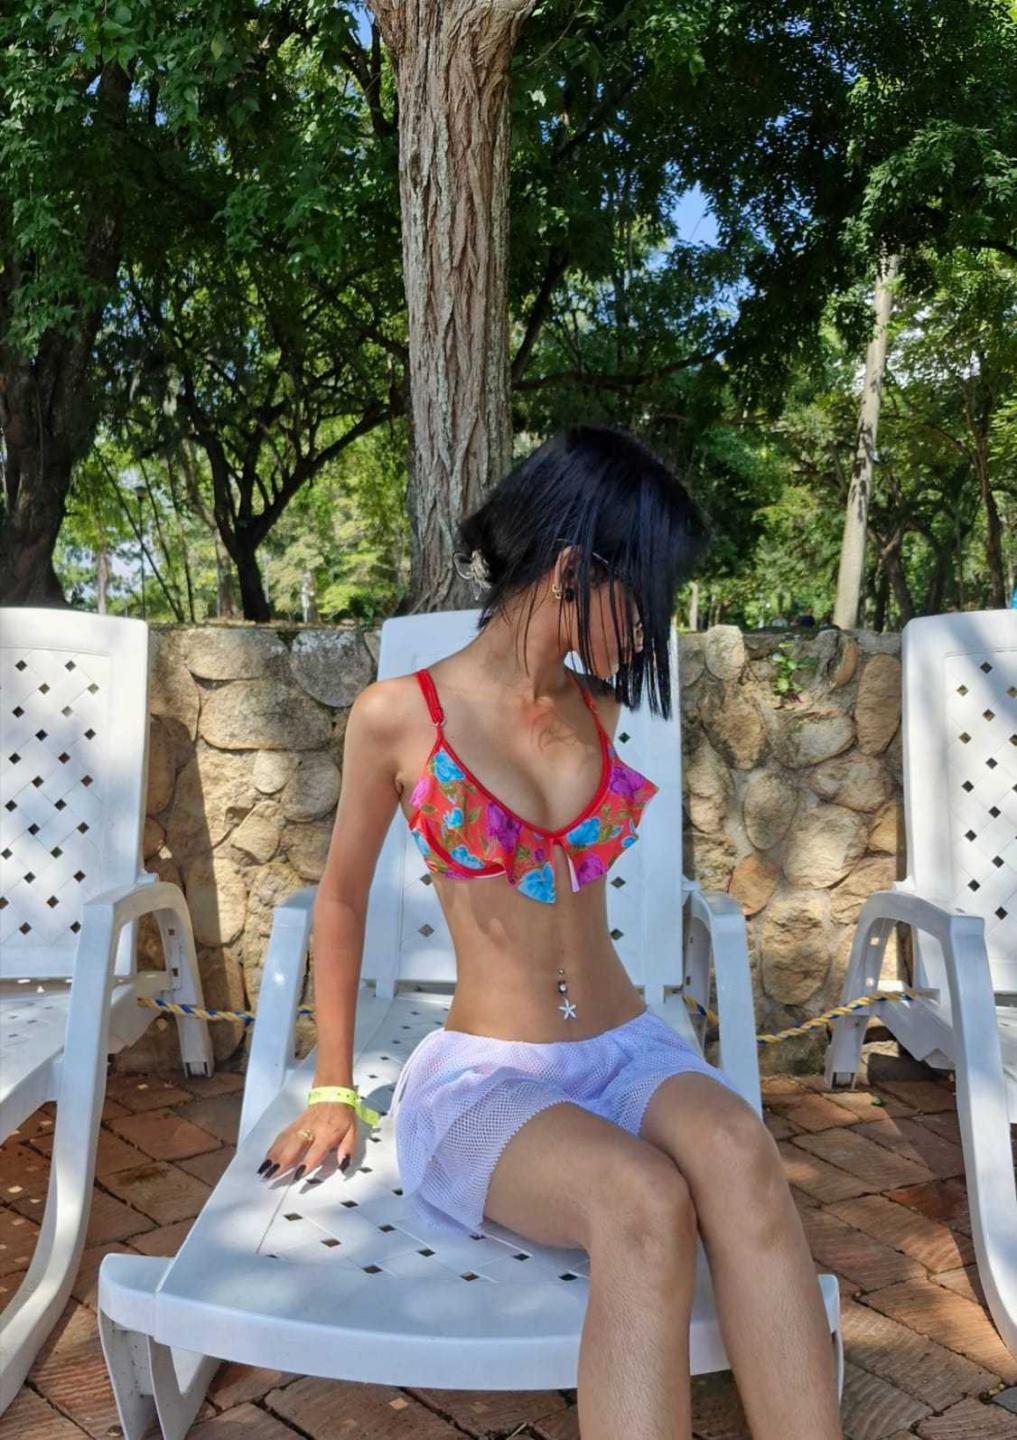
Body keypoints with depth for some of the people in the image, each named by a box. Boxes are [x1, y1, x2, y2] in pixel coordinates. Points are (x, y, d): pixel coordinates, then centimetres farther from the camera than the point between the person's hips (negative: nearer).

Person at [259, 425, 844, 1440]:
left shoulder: (594, 707, 9)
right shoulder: (399, 714, -6)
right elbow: (342, 898, 7)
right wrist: (332, 1093, 11)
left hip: (627, 1049, 4)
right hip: (483, 1080, -4)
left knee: (737, 1150, -32)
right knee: (646, 1205, -35)